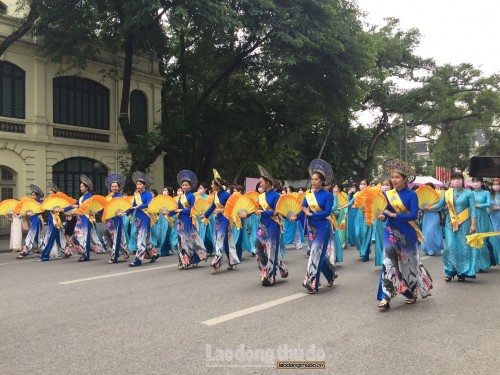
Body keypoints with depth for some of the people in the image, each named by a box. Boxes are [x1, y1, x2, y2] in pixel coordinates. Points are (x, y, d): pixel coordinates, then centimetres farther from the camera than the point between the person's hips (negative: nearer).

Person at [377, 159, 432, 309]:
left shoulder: (411, 195, -7)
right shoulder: (387, 194, 4)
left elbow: (413, 215, -16)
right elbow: (384, 212, 5)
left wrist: (393, 215, -21)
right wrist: (381, 216, -18)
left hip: (407, 233, -2)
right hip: (391, 232, 3)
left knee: (408, 262, 12)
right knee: (389, 261, -8)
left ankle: (412, 293, 33)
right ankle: (386, 297, -9)